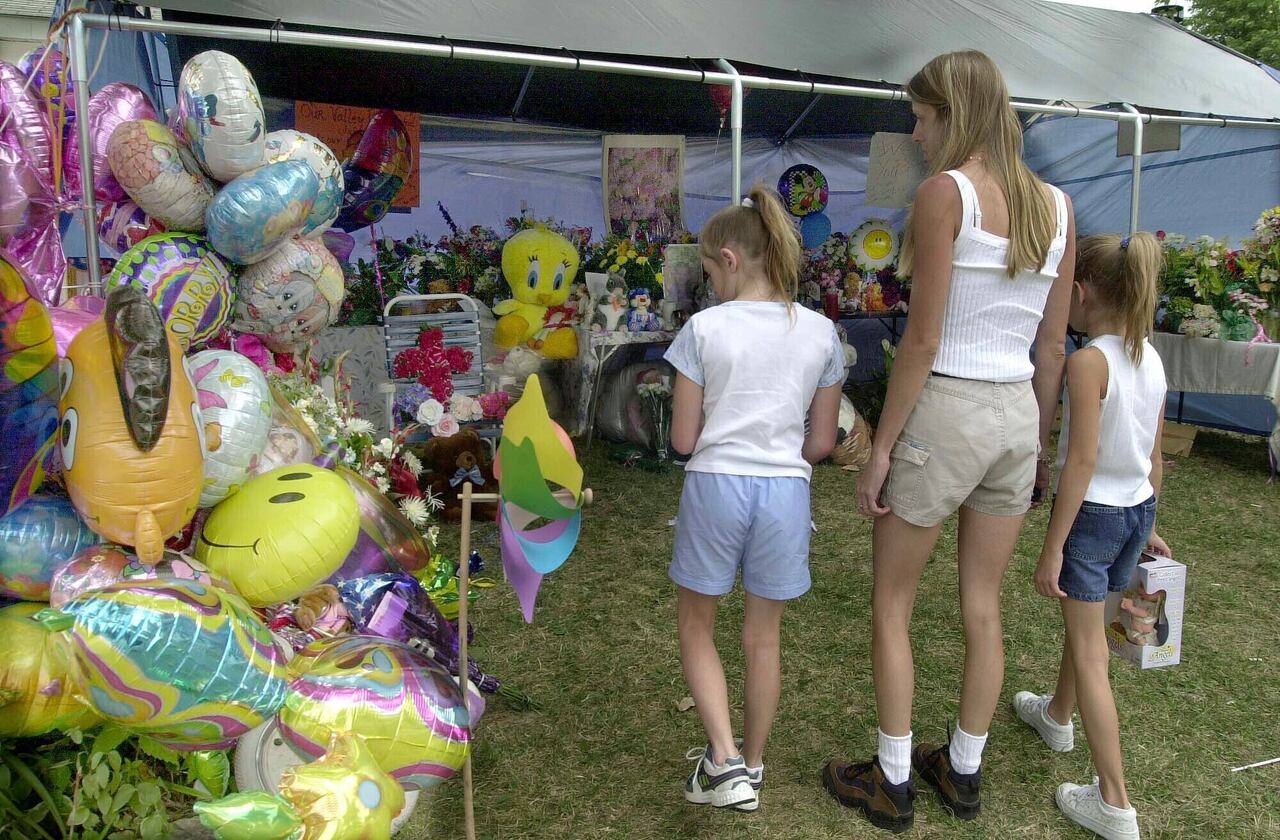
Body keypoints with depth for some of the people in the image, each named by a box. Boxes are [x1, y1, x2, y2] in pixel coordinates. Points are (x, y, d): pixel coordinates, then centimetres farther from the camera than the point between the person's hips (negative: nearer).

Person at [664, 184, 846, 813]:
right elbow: (822, 443, 5)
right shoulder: (820, 333, 1)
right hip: (786, 492, 3)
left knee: (695, 624, 19)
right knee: (763, 636, 18)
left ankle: (724, 761, 10)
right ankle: (751, 768, 34)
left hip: (714, 486, -3)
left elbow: (683, 439, -5)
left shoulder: (705, 328, -8)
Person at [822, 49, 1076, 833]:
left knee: (891, 606, 11)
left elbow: (924, 340, -16)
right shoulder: (1057, 204, 7)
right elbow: (1053, 345, 10)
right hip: (1018, 415, 7)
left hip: (944, 410, -6)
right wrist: (1038, 444, 19)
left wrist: (881, 447, -10)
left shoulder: (945, 191, -12)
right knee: (983, 608, 18)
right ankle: (964, 773, 34)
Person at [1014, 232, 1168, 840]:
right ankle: (1057, 716, 51)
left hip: (1092, 512, -8)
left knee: (1089, 650, 1)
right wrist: (1148, 525, 21)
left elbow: (1081, 461, -23)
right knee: (1085, 624, 27)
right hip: (1136, 509, 8)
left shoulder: (1088, 362, -21)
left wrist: (1052, 548, -18)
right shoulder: (1150, 359, 3)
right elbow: (1154, 456, 10)